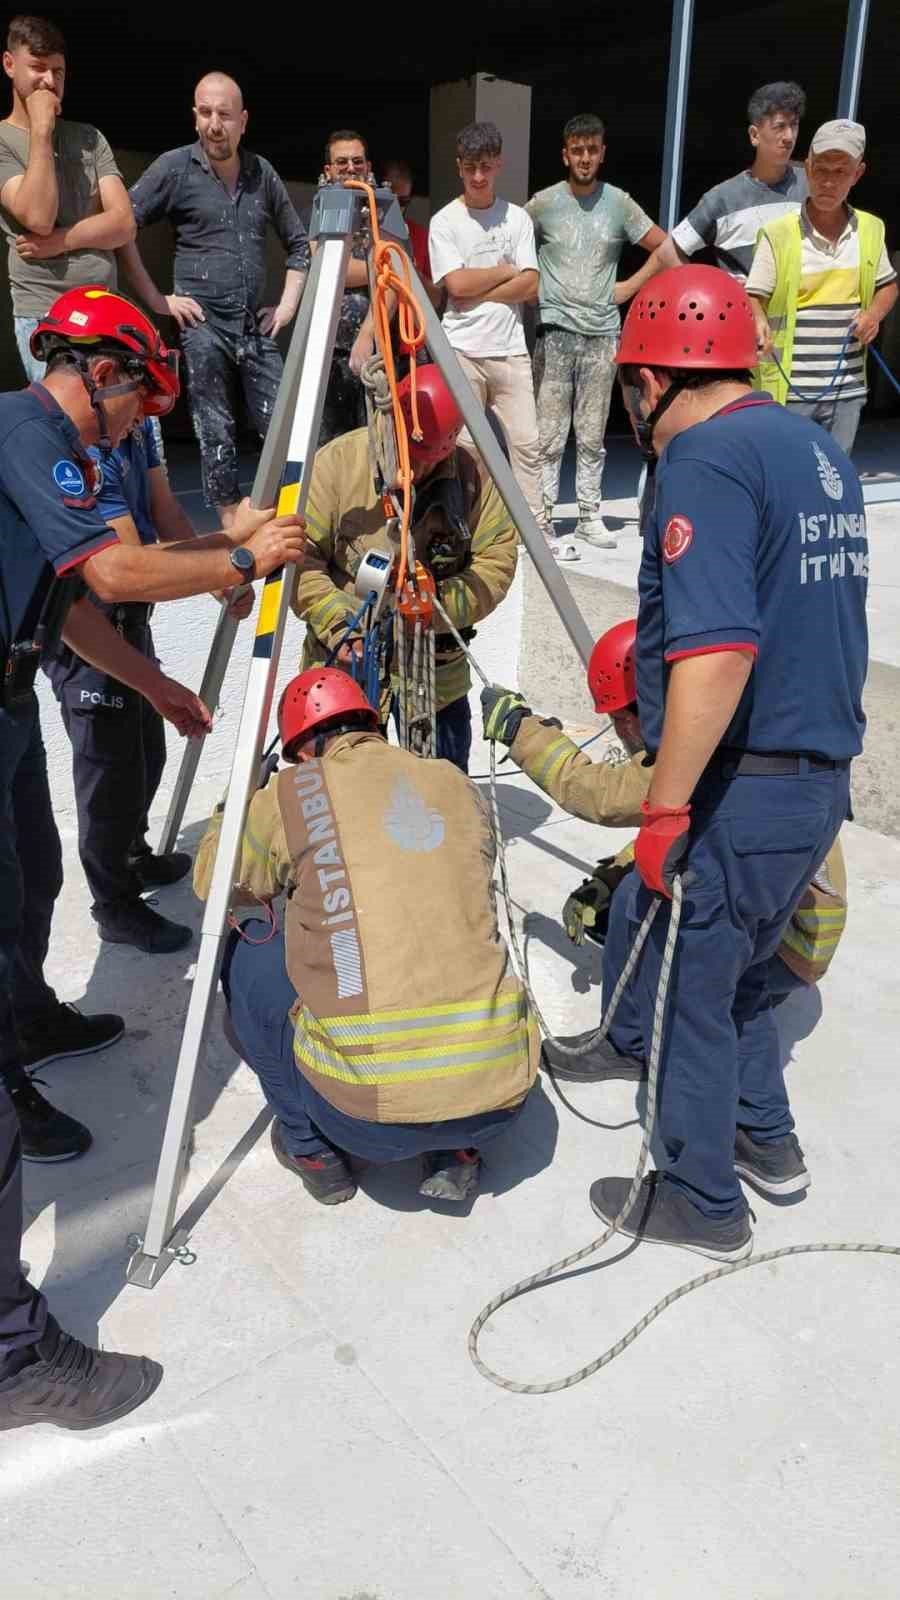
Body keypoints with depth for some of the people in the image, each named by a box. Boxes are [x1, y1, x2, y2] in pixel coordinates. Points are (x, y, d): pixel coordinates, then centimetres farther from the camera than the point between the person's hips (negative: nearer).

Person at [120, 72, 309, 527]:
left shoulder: (263, 172, 11)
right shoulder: (174, 168, 0)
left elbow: (298, 242, 20)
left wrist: (288, 304, 9)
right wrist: (156, 299, -7)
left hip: (257, 327, 4)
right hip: (203, 325, -3)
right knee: (216, 433, -1)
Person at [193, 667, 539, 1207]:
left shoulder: (293, 792, 1)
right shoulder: (460, 785, 11)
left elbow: (212, 883, 19)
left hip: (369, 1111, -4)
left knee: (246, 949, 19)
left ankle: (311, 1148, 24)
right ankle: (459, 1152, 21)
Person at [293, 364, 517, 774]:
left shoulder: (473, 474, -6)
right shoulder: (337, 462, -12)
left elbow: (496, 562, -8)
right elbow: (300, 558, -13)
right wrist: (337, 624, -23)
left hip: (437, 667, 2)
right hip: (344, 664, -2)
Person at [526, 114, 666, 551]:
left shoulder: (619, 203, 7)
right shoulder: (544, 203, 3)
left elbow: (666, 248, 11)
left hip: (603, 332, 2)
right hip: (556, 330, -2)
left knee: (592, 435, 6)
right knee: (550, 433, -5)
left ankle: (590, 516, 12)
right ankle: (542, 516, -1)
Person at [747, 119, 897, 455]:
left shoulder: (871, 229, 6)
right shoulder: (778, 233, -7)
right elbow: (754, 298, -6)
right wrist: (759, 322, -28)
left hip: (847, 390, 4)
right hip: (790, 390, -4)